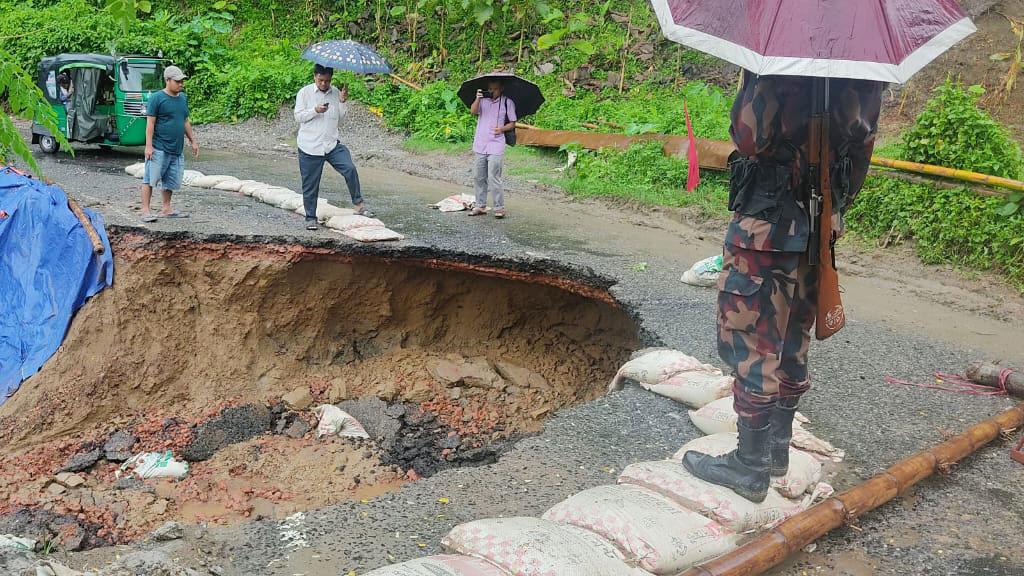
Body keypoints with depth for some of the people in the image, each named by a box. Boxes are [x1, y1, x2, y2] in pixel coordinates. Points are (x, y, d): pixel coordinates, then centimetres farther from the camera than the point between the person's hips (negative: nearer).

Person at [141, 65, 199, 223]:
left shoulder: (183, 98, 13)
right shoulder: (157, 98, -7)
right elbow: (150, 123, -10)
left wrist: (193, 141, 19)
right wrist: (149, 146, -15)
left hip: (177, 149, 7)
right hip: (159, 149, -7)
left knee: (171, 181, 12)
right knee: (150, 179, -3)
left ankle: (166, 209, 23)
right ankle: (145, 211, -1)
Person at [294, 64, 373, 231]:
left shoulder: (336, 93, 8)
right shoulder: (304, 93, -1)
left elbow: (342, 116, 9)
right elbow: (298, 117, -4)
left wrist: (343, 102, -8)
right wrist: (315, 110, -19)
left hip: (332, 144, 2)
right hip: (310, 146, -2)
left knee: (350, 169, -19)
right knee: (310, 185, 3)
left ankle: (358, 204, -6)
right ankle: (310, 218, 16)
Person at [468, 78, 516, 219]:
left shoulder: (507, 102, 3)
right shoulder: (483, 100, 8)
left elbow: (512, 123, 5)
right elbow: (473, 111, -9)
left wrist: (502, 129, -13)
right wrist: (477, 99, -27)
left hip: (496, 146, -4)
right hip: (480, 145, 4)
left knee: (493, 178, -9)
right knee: (478, 177, 9)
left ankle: (499, 208, -2)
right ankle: (480, 206, 20)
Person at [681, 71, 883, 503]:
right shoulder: (866, 76, 4)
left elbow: (751, 136, -25)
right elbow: (861, 148, 12)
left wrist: (752, 77, -12)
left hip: (769, 227, -8)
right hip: (819, 224, 8)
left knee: (752, 347, 3)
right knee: (792, 341, 19)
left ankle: (750, 467, 13)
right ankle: (778, 449, 33)